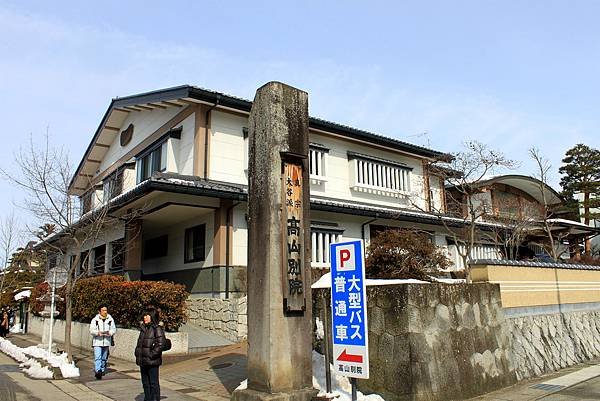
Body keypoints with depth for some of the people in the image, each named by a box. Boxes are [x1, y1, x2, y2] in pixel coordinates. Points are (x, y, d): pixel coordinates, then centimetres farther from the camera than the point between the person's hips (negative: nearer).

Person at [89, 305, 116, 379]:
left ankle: (102, 370, 30)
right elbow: (91, 330, -7)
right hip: (97, 342, -3)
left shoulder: (110, 319, 5)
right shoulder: (95, 320, -2)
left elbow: (114, 329, 4)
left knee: (104, 358, 15)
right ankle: (97, 371, -20)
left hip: (106, 342, 3)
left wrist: (110, 333, -17)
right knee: (97, 357, -15)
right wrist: (98, 332, -26)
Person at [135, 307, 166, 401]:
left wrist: (151, 355, -18)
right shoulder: (143, 328, 12)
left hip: (152, 362, -8)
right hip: (143, 361, 8)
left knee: (153, 383, 1)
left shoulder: (157, 329, -12)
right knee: (145, 383, 16)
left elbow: (160, 344, -17)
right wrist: (137, 353, 10)